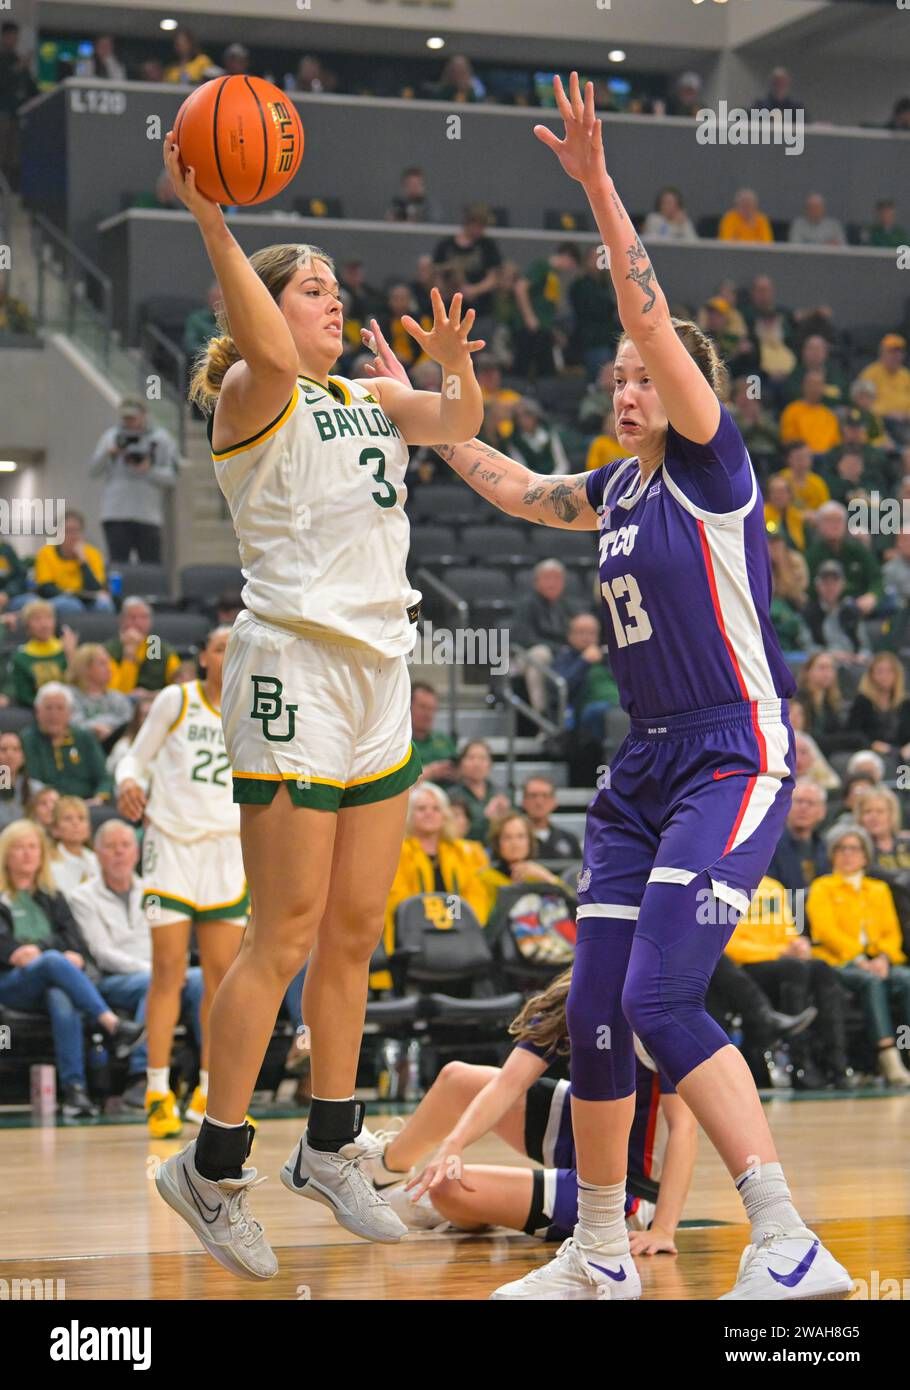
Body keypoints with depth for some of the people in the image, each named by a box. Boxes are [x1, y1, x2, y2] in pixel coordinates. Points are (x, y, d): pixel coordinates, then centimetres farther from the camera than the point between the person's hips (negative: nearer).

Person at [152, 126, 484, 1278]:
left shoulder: (368, 396, 18)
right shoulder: (249, 394, -5)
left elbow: (458, 423, 10)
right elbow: (269, 355, -27)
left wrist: (452, 363, -11)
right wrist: (211, 226, -37)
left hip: (378, 670, 8)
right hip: (292, 663, -8)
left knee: (355, 932, 10)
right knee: (286, 933, -9)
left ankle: (330, 1150, 20)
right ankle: (213, 1167, 0)